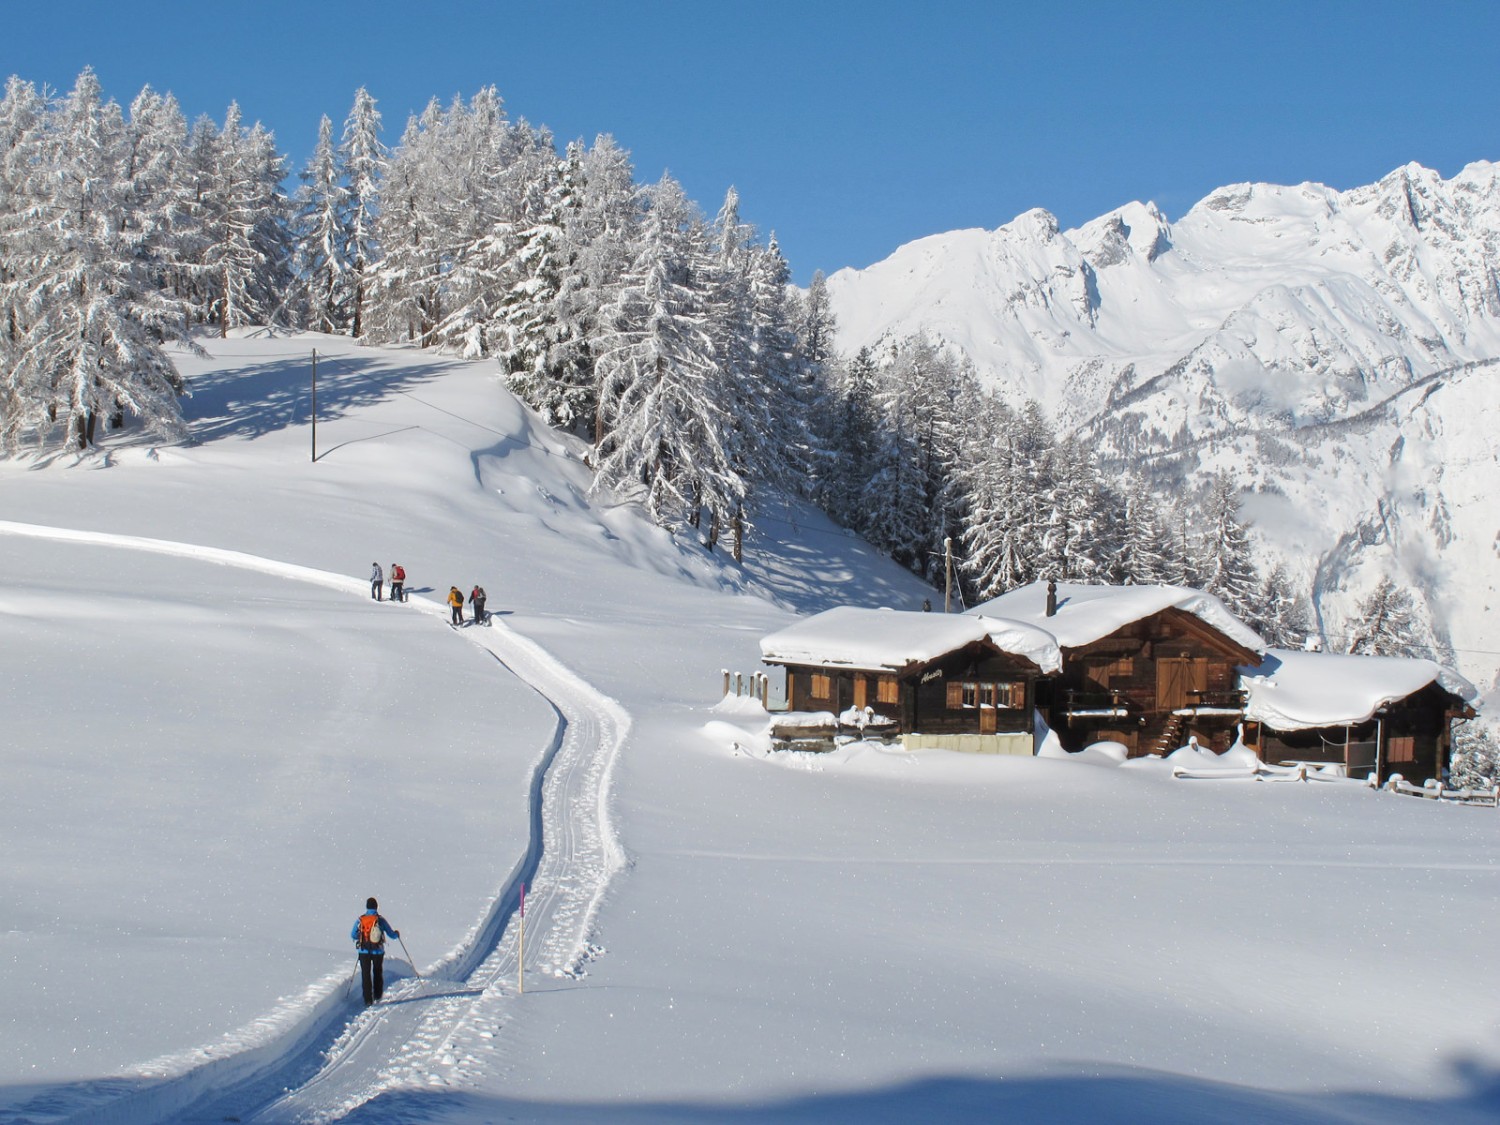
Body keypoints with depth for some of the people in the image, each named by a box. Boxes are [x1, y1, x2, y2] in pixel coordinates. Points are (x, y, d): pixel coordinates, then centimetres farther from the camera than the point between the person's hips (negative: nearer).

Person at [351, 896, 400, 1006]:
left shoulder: (360, 920, -5)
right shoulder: (380, 920, -8)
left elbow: (353, 935, 2)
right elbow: (391, 934, -2)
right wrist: (397, 933, 21)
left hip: (364, 952, 0)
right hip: (378, 952, 0)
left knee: (366, 974, 6)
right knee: (378, 973, 22)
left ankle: (368, 999, -1)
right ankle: (377, 995, 31)